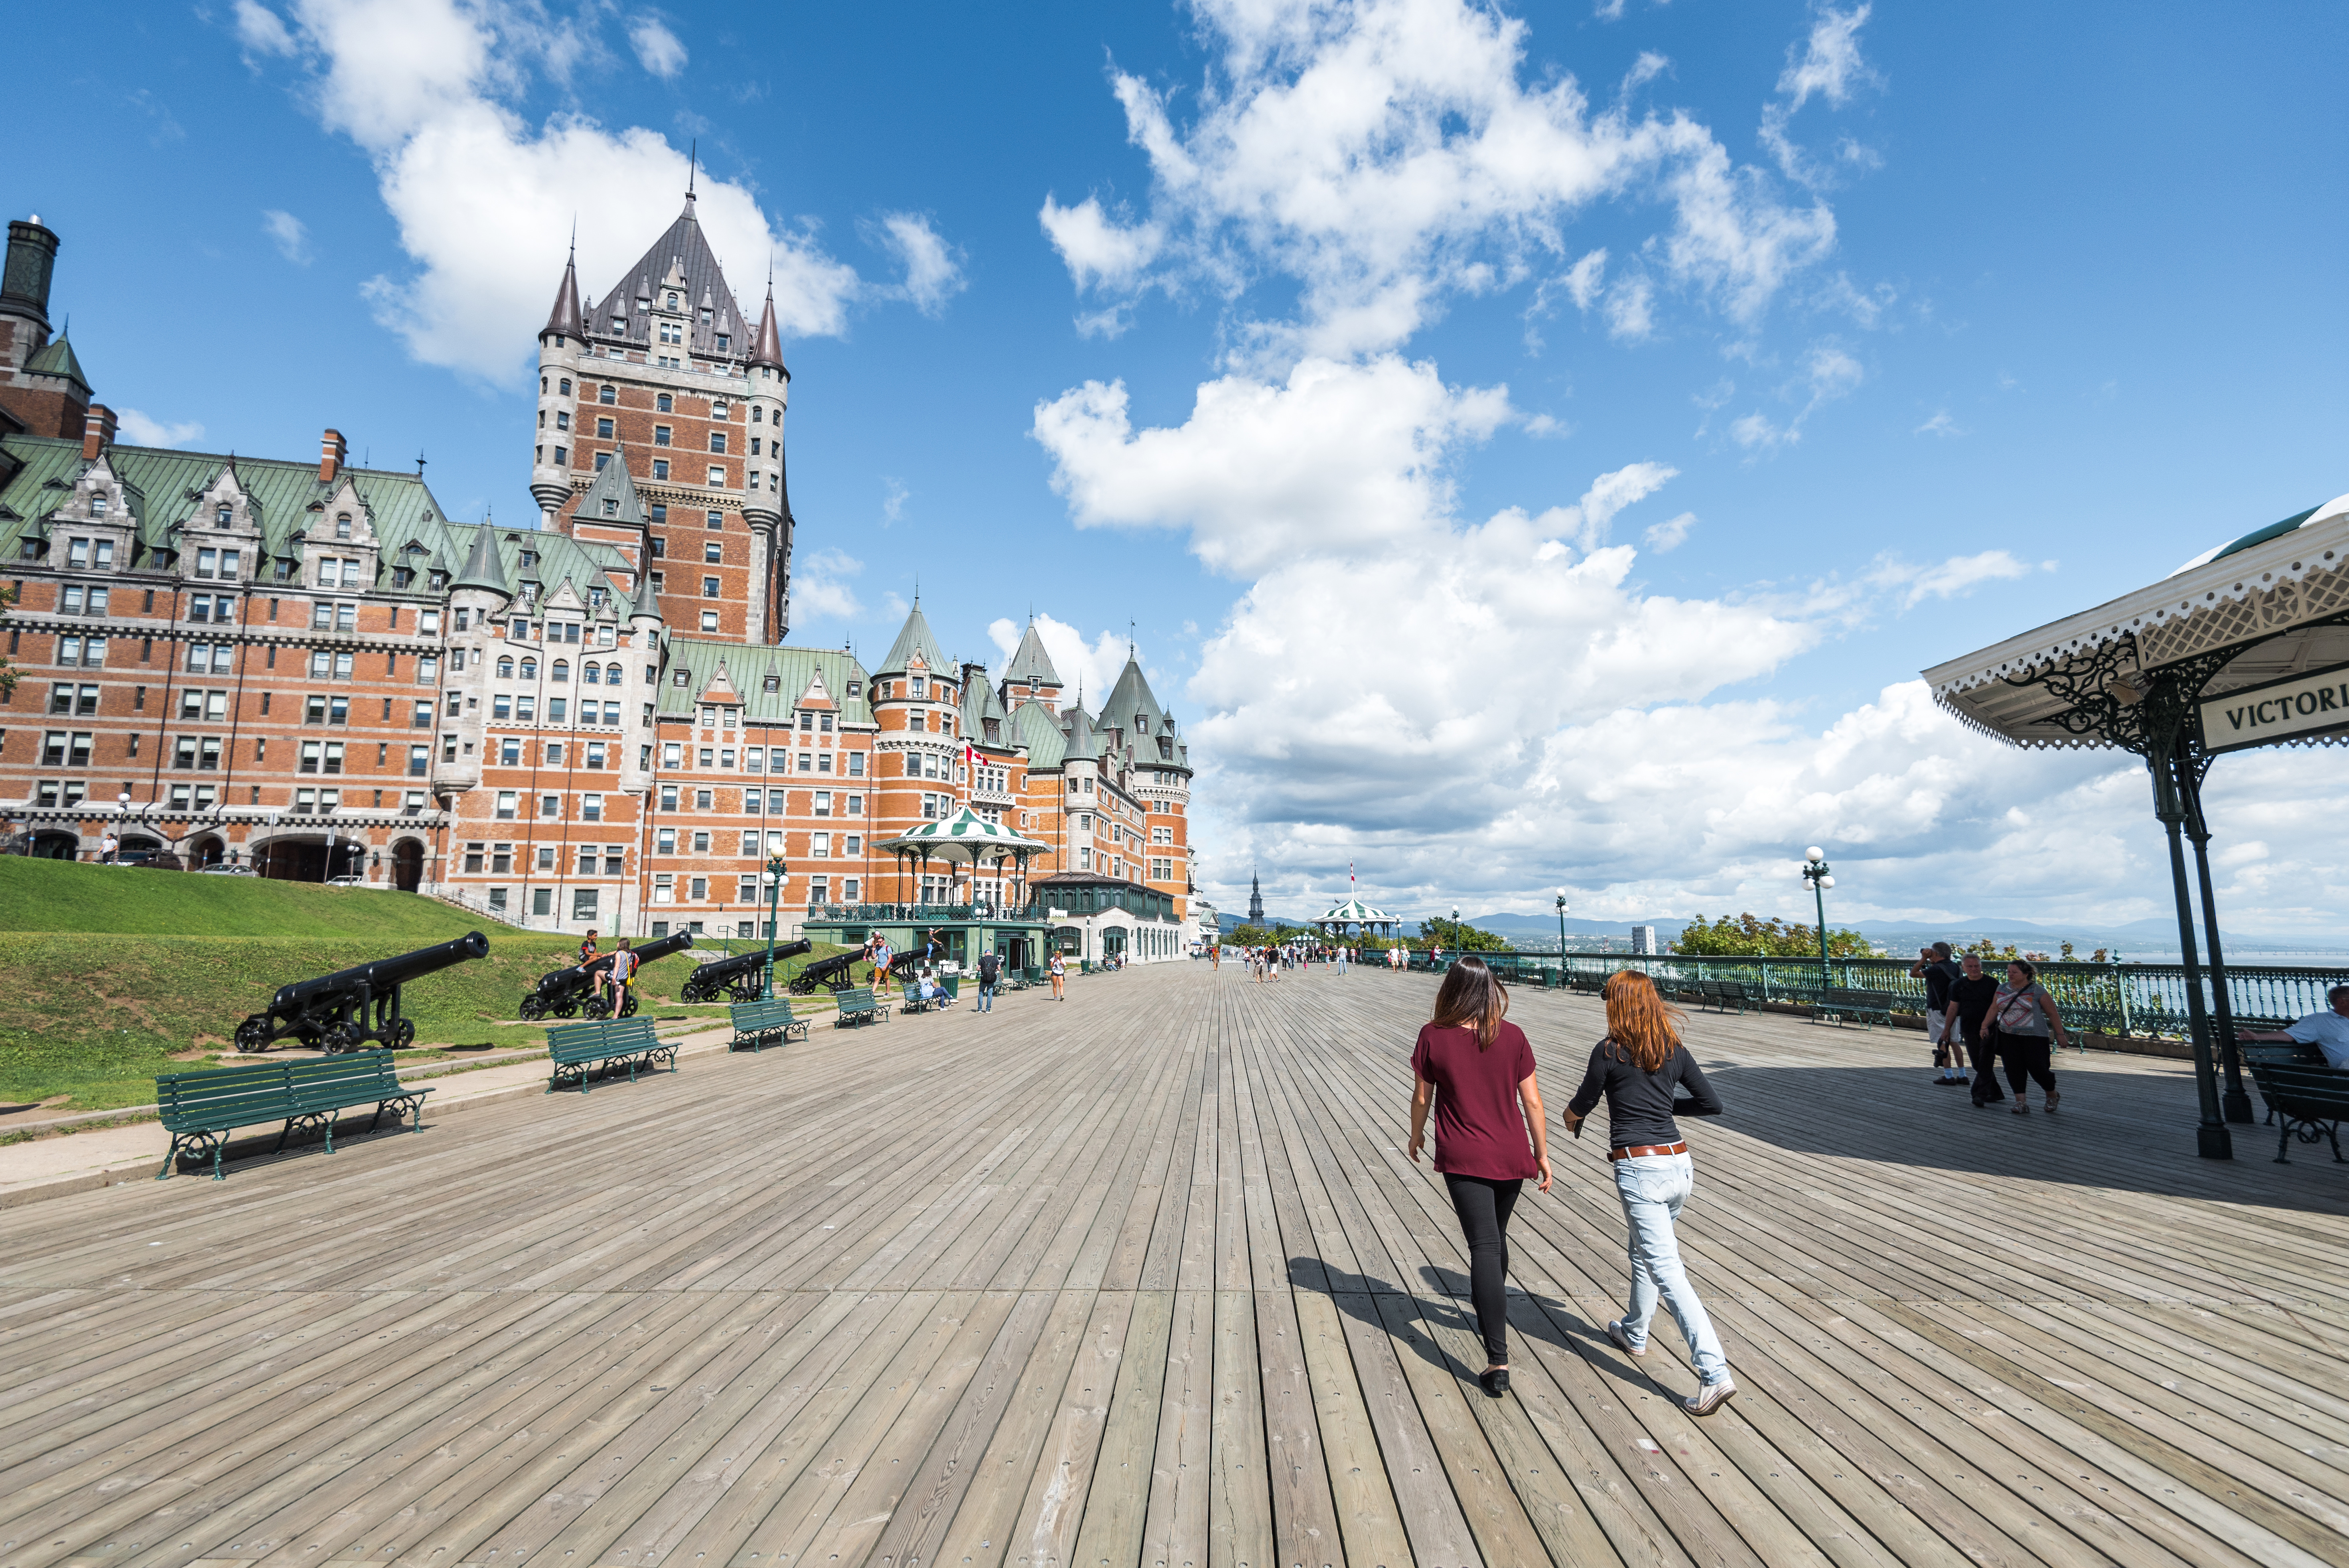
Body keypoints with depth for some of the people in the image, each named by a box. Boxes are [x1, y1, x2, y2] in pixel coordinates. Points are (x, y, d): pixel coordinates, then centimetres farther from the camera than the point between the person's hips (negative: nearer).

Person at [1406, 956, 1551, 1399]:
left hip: (1463, 1160, -3)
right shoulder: (1513, 1037, -5)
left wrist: (1416, 1136, 18)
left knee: (1484, 1245, -5)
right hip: (1511, 1155, 3)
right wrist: (1542, 1154, 9)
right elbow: (1532, 1102, -2)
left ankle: (1498, 1360, -13)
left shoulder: (1433, 1036, -10)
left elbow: (1422, 1097, 0)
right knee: (1496, 1236, 24)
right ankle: (1488, 1313, 45)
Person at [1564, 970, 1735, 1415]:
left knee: (1667, 1270, -6)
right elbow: (1712, 1103, 10)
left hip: (1639, 1168, -7)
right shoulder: (1675, 1050, 6)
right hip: (1680, 1164, 7)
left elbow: (1581, 1105, 2)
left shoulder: (1609, 1051, -8)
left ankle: (1716, 1374, -11)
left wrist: (1571, 1118, 24)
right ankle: (1635, 1333, 42)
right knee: (1644, 1251, 25)